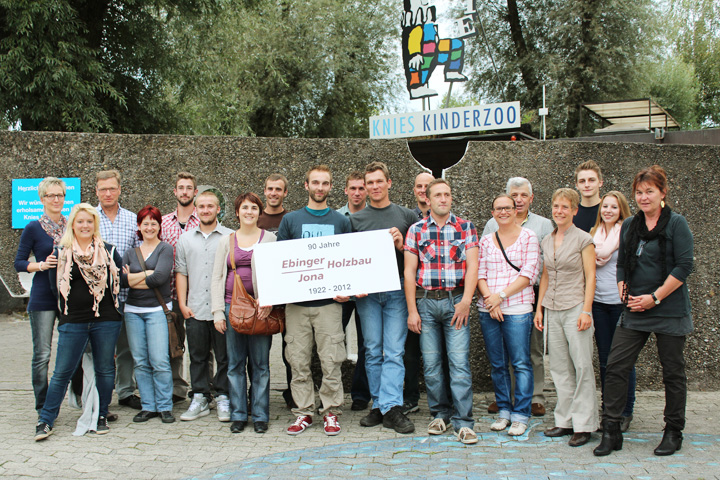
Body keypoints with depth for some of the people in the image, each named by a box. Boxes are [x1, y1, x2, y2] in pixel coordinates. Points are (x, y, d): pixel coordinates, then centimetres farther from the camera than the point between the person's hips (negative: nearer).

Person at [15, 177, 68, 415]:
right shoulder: (33, 228, 0)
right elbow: (19, 263, 0)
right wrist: (41, 265, -16)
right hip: (43, 299, -3)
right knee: (42, 354, -2)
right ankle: (43, 406, 9)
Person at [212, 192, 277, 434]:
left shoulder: (269, 238, 7)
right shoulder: (226, 241, 12)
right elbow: (217, 277, 11)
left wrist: (269, 302, -13)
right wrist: (218, 311, 2)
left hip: (260, 308, -2)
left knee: (260, 363, 1)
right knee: (235, 363, 5)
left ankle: (260, 415, 10)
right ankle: (238, 415, 14)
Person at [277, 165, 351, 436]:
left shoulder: (341, 221, 11)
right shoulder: (290, 220, 10)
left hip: (329, 302, -1)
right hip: (296, 302, 1)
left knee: (331, 361, -1)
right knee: (299, 361, 4)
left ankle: (331, 411, 11)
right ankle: (304, 411, 14)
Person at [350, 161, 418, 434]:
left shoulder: (406, 217, 8)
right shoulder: (355, 219, 11)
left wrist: (401, 245, -9)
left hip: (396, 290, -1)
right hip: (366, 292, 1)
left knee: (394, 351, -7)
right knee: (373, 351, 4)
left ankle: (391, 408, -8)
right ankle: (378, 405, 12)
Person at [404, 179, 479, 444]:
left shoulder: (465, 228, 5)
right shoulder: (416, 230, 6)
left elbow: (472, 266, -2)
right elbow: (409, 271, 5)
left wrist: (466, 301, -14)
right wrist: (412, 310, -1)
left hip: (456, 301, -1)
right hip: (425, 302, 1)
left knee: (459, 361, -6)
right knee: (431, 363, 6)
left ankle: (463, 422, 0)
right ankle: (440, 414, 21)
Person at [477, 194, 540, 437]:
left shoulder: (528, 237, 2)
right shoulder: (486, 240, 13)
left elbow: (529, 273, -6)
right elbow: (480, 273, 9)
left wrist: (501, 295, -12)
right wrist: (489, 298, -8)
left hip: (517, 309, -4)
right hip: (488, 309, 4)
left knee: (520, 363, -3)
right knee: (497, 364, 9)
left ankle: (521, 415, 5)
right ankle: (504, 410, 20)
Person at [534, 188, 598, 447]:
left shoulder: (583, 239, -3)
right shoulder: (547, 241, 13)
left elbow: (590, 276, -6)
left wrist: (586, 311, -13)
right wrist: (539, 307, 12)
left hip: (575, 309, -6)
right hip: (552, 310, 6)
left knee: (582, 366, -4)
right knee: (560, 367, 8)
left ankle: (584, 424, 2)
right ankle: (565, 420, 16)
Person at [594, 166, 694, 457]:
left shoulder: (676, 224, -5)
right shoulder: (629, 226, 11)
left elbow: (684, 266, -11)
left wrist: (654, 297, -14)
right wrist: (625, 293, 0)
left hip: (669, 310, -4)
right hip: (634, 312, 5)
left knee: (673, 372, 6)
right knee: (615, 367, -4)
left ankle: (673, 433, 21)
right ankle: (611, 432, 3)